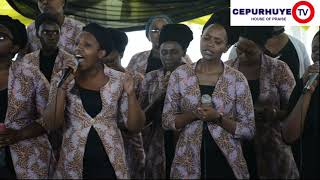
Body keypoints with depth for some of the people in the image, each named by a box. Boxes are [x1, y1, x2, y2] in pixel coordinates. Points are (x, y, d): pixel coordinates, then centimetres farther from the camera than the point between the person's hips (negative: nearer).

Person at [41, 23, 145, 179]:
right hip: (73, 165, 0)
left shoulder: (119, 80, -3)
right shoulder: (62, 78, -3)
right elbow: (50, 125, -9)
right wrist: (63, 86, -19)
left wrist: (131, 94, -17)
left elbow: (135, 127, -3)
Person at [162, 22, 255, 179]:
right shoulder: (180, 75, -2)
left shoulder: (237, 79, -5)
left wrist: (218, 118, -17)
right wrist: (193, 115, -15)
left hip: (226, 163, -1)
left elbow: (249, 130, -4)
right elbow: (166, 120, 1)